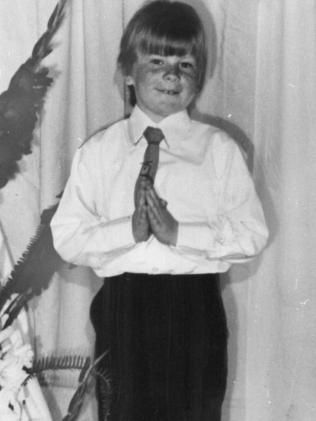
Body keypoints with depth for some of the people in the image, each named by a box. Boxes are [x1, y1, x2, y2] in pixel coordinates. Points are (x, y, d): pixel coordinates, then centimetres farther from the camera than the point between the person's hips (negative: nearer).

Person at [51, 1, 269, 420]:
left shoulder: (219, 149, 0)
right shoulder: (97, 151, 2)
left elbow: (252, 233, -5)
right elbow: (66, 237, -3)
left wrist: (178, 232, -17)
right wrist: (130, 230, -18)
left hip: (195, 310, 0)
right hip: (123, 306, 1)